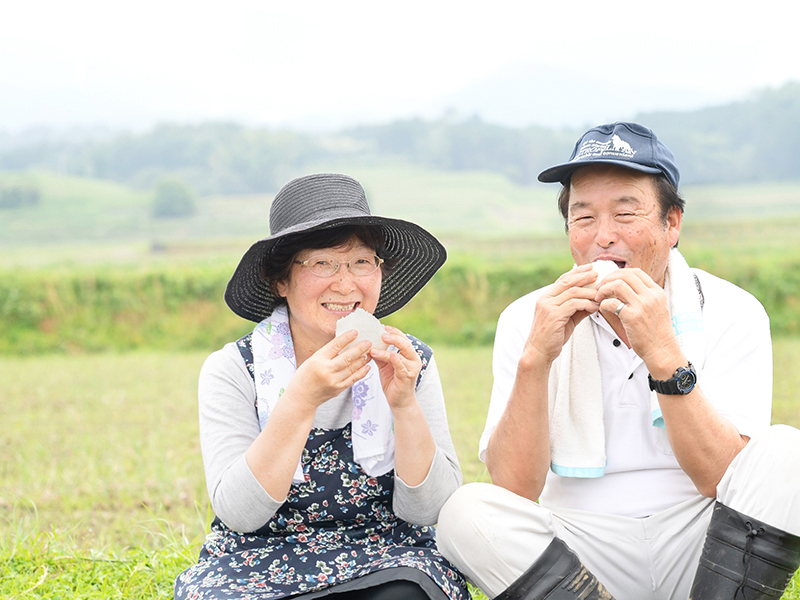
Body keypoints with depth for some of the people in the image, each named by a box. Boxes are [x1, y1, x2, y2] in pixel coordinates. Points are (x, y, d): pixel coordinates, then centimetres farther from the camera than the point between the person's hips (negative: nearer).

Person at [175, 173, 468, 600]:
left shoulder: (411, 363, 1)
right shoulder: (232, 370, -4)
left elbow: (427, 509, -4)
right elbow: (237, 513, -16)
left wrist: (404, 404, -20)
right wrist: (302, 399, -26)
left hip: (383, 561, 1)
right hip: (260, 562, 0)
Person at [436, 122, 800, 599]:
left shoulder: (731, 314, -4)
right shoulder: (528, 320, -1)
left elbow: (730, 482, -15)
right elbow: (513, 492, -10)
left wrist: (664, 355, -25)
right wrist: (535, 358, -22)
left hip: (699, 547, 0)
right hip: (584, 550, 1)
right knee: (466, 513, -26)